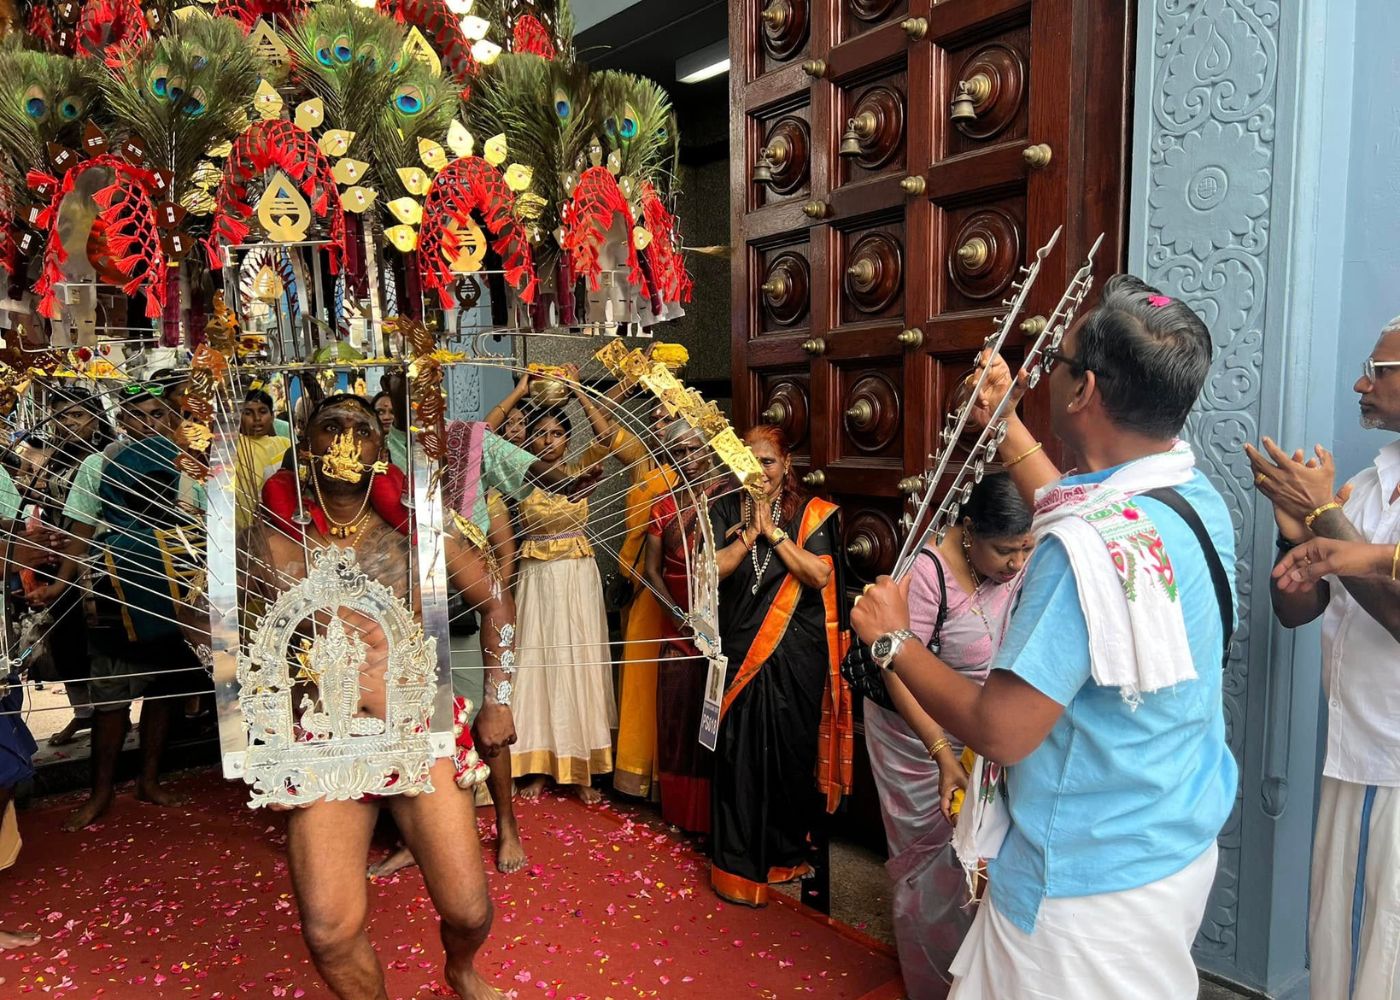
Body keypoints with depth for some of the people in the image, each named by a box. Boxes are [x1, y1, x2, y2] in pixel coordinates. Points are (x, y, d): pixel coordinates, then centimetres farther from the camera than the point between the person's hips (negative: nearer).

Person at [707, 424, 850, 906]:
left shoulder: (812, 513, 2)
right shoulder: (725, 510, 5)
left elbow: (821, 576, -11)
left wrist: (774, 531, -12)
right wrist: (750, 532, -12)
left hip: (796, 656, 0)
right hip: (739, 652, 1)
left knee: (791, 754, 8)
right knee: (737, 755, 2)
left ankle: (786, 853, 29)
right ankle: (739, 864, 16)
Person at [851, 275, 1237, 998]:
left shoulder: (1090, 548, -32)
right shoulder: (1198, 500, -2)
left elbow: (1001, 730, -29)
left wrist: (892, 639, -15)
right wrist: (1006, 426, 24)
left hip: (1089, 886, -9)